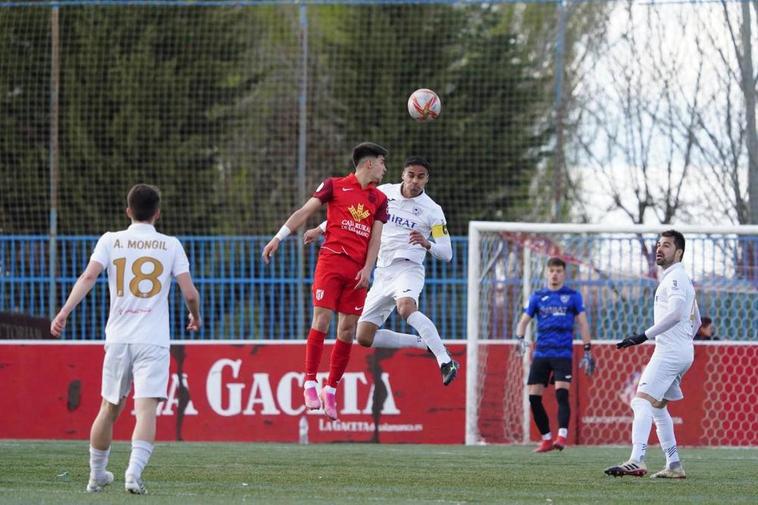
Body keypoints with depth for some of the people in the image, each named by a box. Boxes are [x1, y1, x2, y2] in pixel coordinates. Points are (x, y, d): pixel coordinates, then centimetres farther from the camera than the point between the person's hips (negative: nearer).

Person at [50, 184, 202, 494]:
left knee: (110, 408, 17)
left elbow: (88, 277, -9)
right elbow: (189, 293, -1)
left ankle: (97, 475, 28)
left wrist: (65, 312, -14)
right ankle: (134, 472, -30)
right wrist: (195, 317, 19)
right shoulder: (170, 245, 4)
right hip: (153, 340, -2)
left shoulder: (110, 241, 6)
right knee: (146, 409, -11)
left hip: (118, 338, 2)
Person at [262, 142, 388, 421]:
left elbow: (376, 236, 11)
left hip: (358, 269, 4)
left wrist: (367, 268, -3)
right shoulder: (334, 186, 5)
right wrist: (279, 237, -7)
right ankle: (310, 382, -11)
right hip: (331, 260, -4)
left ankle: (330, 389, 8)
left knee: (347, 329, 0)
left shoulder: (379, 199, 16)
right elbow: (304, 211, 3)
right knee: (322, 318, -14)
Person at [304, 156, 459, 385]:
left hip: (408, 269, -6)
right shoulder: (384, 193, 6)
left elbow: (446, 253, -5)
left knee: (406, 308, -40)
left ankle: (445, 361, -42)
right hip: (383, 273, 6)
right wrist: (320, 229, 19)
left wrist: (427, 244, -25)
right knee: (364, 337, 1)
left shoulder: (432, 210, -5)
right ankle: (425, 343, 14)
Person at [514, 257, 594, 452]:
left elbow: (583, 324, 7)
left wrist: (587, 352, 1)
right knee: (534, 397, -3)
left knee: (561, 393, -21)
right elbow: (524, 321, 13)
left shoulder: (573, 296, 7)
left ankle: (563, 435, -26)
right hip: (541, 353, 3)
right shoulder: (537, 297, 13)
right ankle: (546, 439, 8)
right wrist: (520, 338, -8)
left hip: (563, 353, -3)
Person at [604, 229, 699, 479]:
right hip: (683, 351, 11)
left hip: (670, 351, -11)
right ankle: (674, 465, 18)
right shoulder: (682, 279, 23)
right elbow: (696, 320, 30)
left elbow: (676, 313, -25)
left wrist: (645, 336, -27)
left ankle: (637, 461, -36)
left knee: (642, 400, -21)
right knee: (657, 407, 19)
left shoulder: (674, 278, -10)